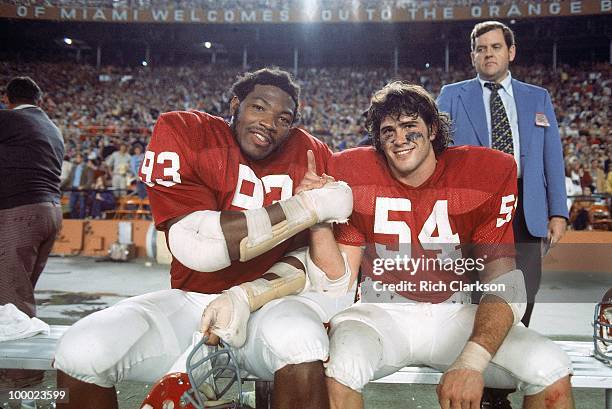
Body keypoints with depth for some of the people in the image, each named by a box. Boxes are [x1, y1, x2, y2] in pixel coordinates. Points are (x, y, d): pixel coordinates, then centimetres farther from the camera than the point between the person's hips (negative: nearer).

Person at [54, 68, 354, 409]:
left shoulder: (314, 156, -1)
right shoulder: (183, 132, -8)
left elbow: (309, 259, -2)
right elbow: (196, 247, -22)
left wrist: (245, 296, -20)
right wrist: (311, 207, -19)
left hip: (271, 304, 0)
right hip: (190, 302, 1)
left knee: (297, 340, -35)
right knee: (81, 353, -20)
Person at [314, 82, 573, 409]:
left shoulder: (485, 173, -7)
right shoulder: (353, 176, -4)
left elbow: (503, 284, -12)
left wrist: (471, 361, -28)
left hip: (458, 314, 1)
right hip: (383, 314, 0)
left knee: (552, 373, -21)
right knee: (339, 368, -32)